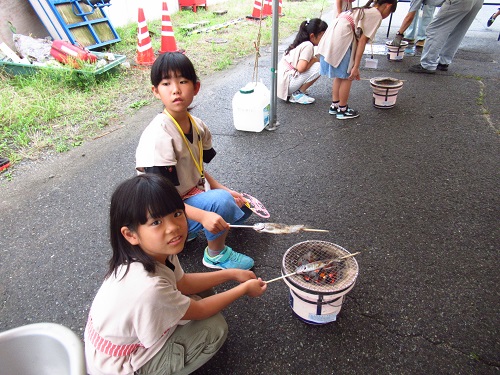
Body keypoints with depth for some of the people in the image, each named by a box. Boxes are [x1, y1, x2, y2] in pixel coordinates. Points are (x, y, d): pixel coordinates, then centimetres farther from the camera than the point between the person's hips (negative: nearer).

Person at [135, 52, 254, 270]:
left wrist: (222, 189, -4)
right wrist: (203, 216, -38)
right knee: (220, 201, -30)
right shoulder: (159, 135, -28)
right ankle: (216, 255, -3)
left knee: (242, 207, 13)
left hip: (193, 196, 8)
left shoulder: (197, 126, -3)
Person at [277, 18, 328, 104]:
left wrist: (313, 59, 6)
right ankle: (297, 94, -5)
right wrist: (314, 60, -6)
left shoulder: (301, 43, 15)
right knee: (318, 67, -13)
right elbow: (300, 68, -22)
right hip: (286, 84, -9)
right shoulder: (308, 45, -12)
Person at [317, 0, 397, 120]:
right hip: (341, 39, -8)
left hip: (330, 36, 8)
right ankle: (342, 110, 16)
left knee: (339, 75, 20)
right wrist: (356, 67, -5)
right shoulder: (377, 15, 3)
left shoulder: (363, 10, 30)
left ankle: (334, 105, 29)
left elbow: (357, 39, 27)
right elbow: (362, 41, -5)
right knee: (347, 77, 6)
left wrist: (354, 66, 26)